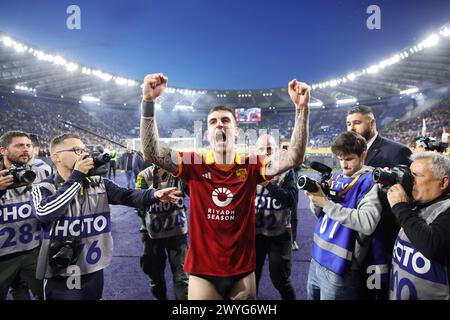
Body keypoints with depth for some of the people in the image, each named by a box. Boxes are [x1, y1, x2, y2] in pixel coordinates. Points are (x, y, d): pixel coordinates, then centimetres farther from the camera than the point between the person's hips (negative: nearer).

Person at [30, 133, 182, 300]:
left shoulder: (99, 183, 2)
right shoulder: (43, 189, -5)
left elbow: (127, 195, -9)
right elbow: (44, 213, -25)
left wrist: (154, 195, -29)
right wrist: (76, 177, -20)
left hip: (94, 271, 3)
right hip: (60, 277, -3)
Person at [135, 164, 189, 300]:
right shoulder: (144, 176, -8)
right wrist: (154, 184, -24)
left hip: (177, 231, -1)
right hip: (153, 232, 1)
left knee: (181, 275, -2)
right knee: (156, 274, 19)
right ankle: (159, 297, 43)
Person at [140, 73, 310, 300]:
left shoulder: (251, 166, -5)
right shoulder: (194, 165, -6)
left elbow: (294, 157, -14)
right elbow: (151, 151, -15)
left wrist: (302, 108, -23)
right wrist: (148, 101, -24)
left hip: (242, 272, 1)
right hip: (202, 272, -1)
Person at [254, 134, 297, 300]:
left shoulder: (286, 171, -4)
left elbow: (291, 199, -17)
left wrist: (269, 184, -26)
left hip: (279, 233, -1)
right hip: (254, 232, 2)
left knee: (280, 280, 11)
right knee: (251, 276, 17)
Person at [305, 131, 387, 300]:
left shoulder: (371, 181, -11)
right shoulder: (336, 177, 8)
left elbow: (367, 224, -26)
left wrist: (326, 203, -23)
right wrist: (315, 199, -9)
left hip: (340, 269, -6)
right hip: (317, 258, 6)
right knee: (312, 296, 20)